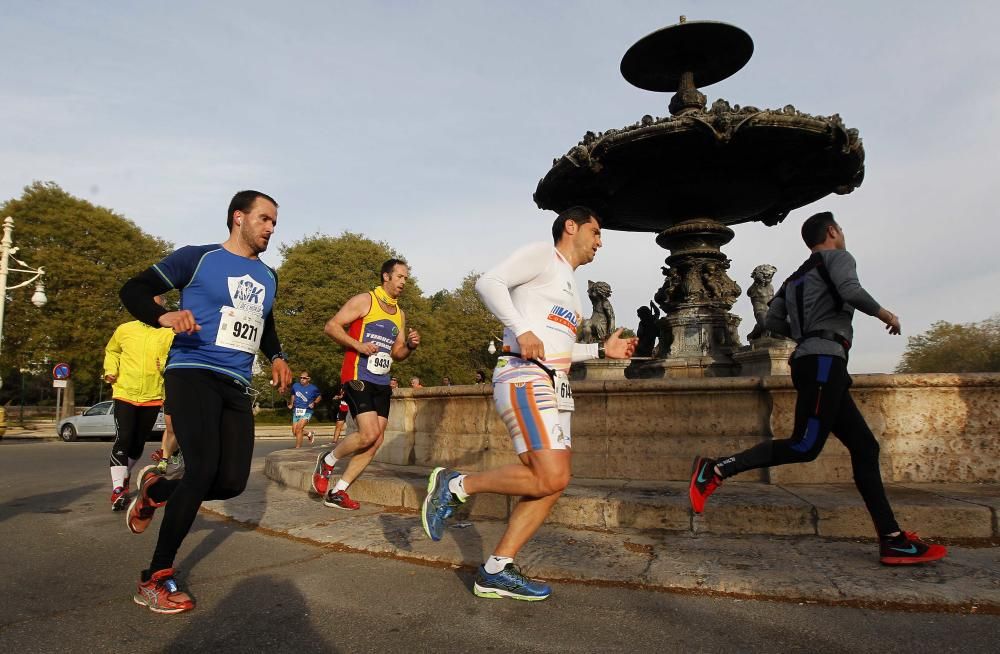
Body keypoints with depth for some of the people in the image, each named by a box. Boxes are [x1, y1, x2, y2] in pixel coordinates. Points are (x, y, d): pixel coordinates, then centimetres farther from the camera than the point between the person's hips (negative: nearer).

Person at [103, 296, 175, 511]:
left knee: (139, 442, 14)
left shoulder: (168, 334, -2)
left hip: (152, 397, 1)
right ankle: (117, 489, -7)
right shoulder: (124, 330, 2)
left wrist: (166, 366, -23)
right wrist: (111, 370, 4)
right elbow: (111, 351, 19)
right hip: (124, 394, -1)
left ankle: (125, 476, 38)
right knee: (123, 439, -12)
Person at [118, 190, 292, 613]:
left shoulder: (268, 278, 17)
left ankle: (154, 489, 29)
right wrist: (163, 317, -19)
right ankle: (154, 579, -3)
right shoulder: (199, 258, 0)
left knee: (232, 482, -2)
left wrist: (277, 357, 12)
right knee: (204, 469, -21)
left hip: (237, 386, 6)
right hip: (193, 373, -6)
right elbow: (133, 289, 1)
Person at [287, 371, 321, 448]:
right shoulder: (295, 385, 3)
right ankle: (309, 433, 36)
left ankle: (297, 448, -11)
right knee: (294, 432, 7)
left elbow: (319, 397, 12)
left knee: (298, 429, -23)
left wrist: (314, 403, -5)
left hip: (306, 412, -5)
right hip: (296, 411, 5)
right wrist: (291, 404, 10)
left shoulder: (313, 388, -6)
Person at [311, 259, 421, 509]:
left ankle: (337, 492, 13)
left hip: (382, 383, 7)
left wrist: (410, 346, -1)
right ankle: (328, 460, 9)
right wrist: (358, 345, -20)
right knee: (369, 434, -19)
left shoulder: (400, 314, 16)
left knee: (376, 442, 2)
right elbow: (332, 326, -9)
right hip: (358, 378, -7)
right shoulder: (364, 300, -4)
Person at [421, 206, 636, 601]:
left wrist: (602, 349, 23)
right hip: (524, 377, -10)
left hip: (553, 386, 10)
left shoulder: (568, 285, 28)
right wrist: (522, 330, -24)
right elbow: (489, 283, -14)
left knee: (551, 483, 1)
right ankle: (456, 485, -4)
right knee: (551, 477, -20)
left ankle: (496, 571, 6)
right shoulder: (543, 254, 1)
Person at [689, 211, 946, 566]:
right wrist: (883, 313, 0)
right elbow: (850, 291, -16)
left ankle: (893, 540, 5)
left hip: (811, 362, 9)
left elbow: (771, 321, 18)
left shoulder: (797, 276, 27)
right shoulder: (837, 257, 5)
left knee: (864, 447, 7)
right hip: (824, 360, -9)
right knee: (805, 446, -17)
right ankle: (716, 469, -21)